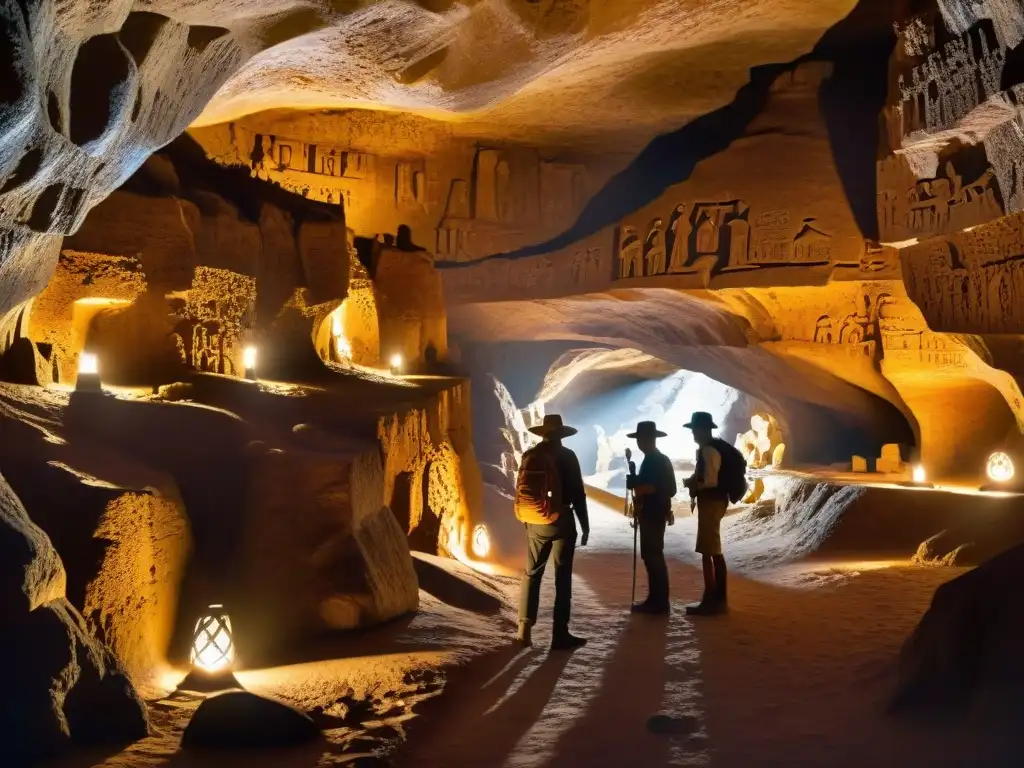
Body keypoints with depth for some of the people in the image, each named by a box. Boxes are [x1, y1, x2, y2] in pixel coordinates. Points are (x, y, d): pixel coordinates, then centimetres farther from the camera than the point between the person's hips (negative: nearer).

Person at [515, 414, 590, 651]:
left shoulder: (530, 456, 5)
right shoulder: (567, 456, -5)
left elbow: (521, 491, 11)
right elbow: (578, 494, -6)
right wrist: (585, 526, 0)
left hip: (535, 523, 4)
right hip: (561, 521, -3)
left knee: (532, 574, 13)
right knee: (562, 577, 0)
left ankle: (524, 629, 7)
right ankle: (560, 634, -1)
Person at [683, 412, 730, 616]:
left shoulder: (708, 450, -18)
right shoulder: (713, 447, 14)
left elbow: (711, 481, -24)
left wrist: (693, 485, -8)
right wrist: (694, 481, 6)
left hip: (710, 502, -11)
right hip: (714, 501, 11)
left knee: (708, 552, -7)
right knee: (714, 552, 15)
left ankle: (711, 600, -4)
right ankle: (717, 598, 23)